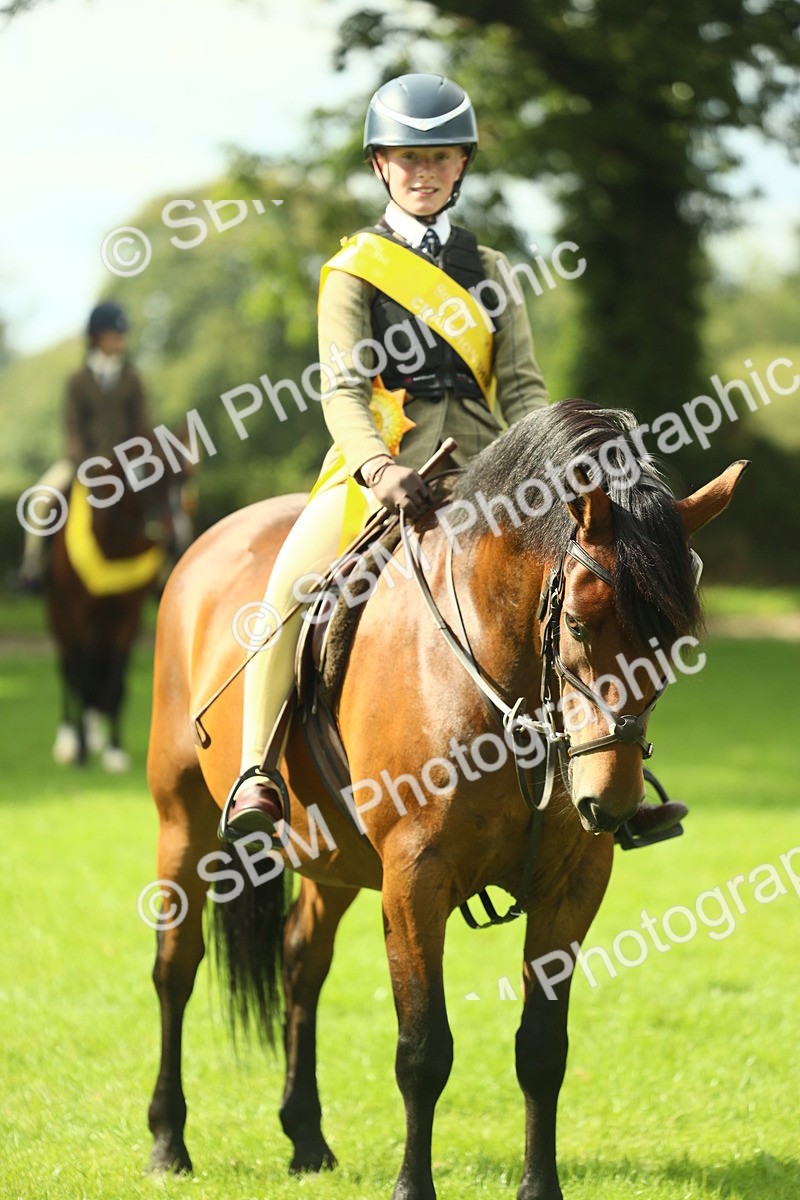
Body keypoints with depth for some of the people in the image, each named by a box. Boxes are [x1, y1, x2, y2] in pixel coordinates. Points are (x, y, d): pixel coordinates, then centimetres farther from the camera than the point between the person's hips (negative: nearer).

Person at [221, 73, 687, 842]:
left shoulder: (487, 272, 18)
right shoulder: (354, 272, 6)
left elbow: (522, 384, 9)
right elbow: (342, 389, -8)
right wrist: (378, 467, -27)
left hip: (480, 469, 3)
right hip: (379, 469, -3)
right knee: (292, 585, -26)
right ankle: (257, 777, -21)